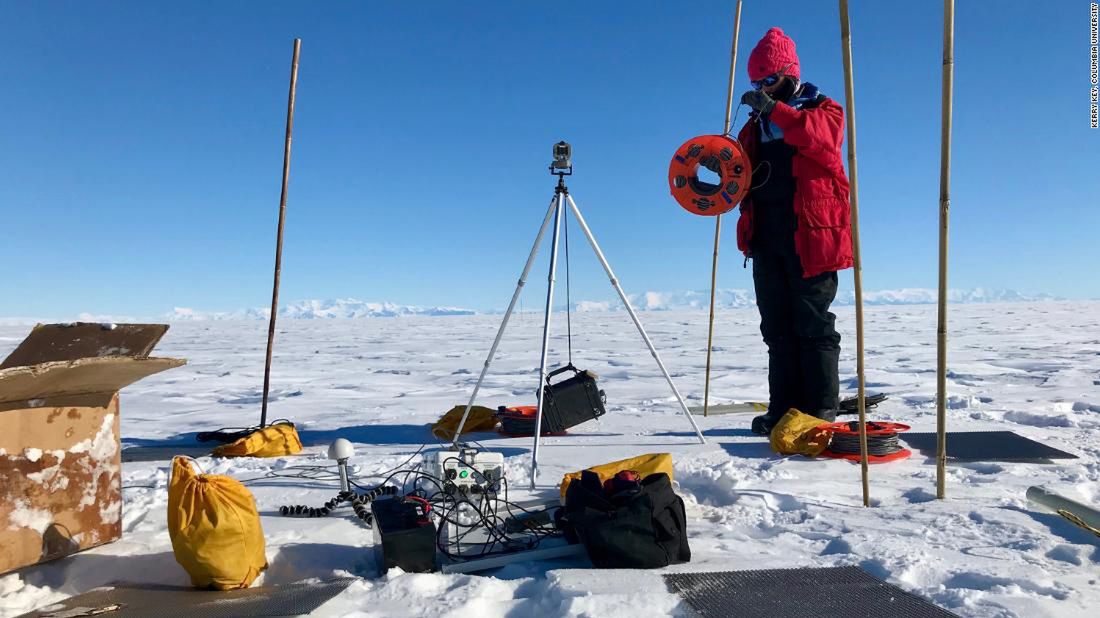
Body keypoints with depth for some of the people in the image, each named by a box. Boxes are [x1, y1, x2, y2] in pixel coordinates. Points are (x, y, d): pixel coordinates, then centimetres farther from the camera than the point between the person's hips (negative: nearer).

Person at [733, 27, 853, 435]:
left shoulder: (823, 110, 6)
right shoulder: (756, 125, 22)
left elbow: (821, 135, -17)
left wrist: (775, 110, -26)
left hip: (810, 235, -5)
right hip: (766, 237, 6)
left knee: (814, 326, -4)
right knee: (777, 328, 6)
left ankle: (821, 412, 3)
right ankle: (784, 409, 12)